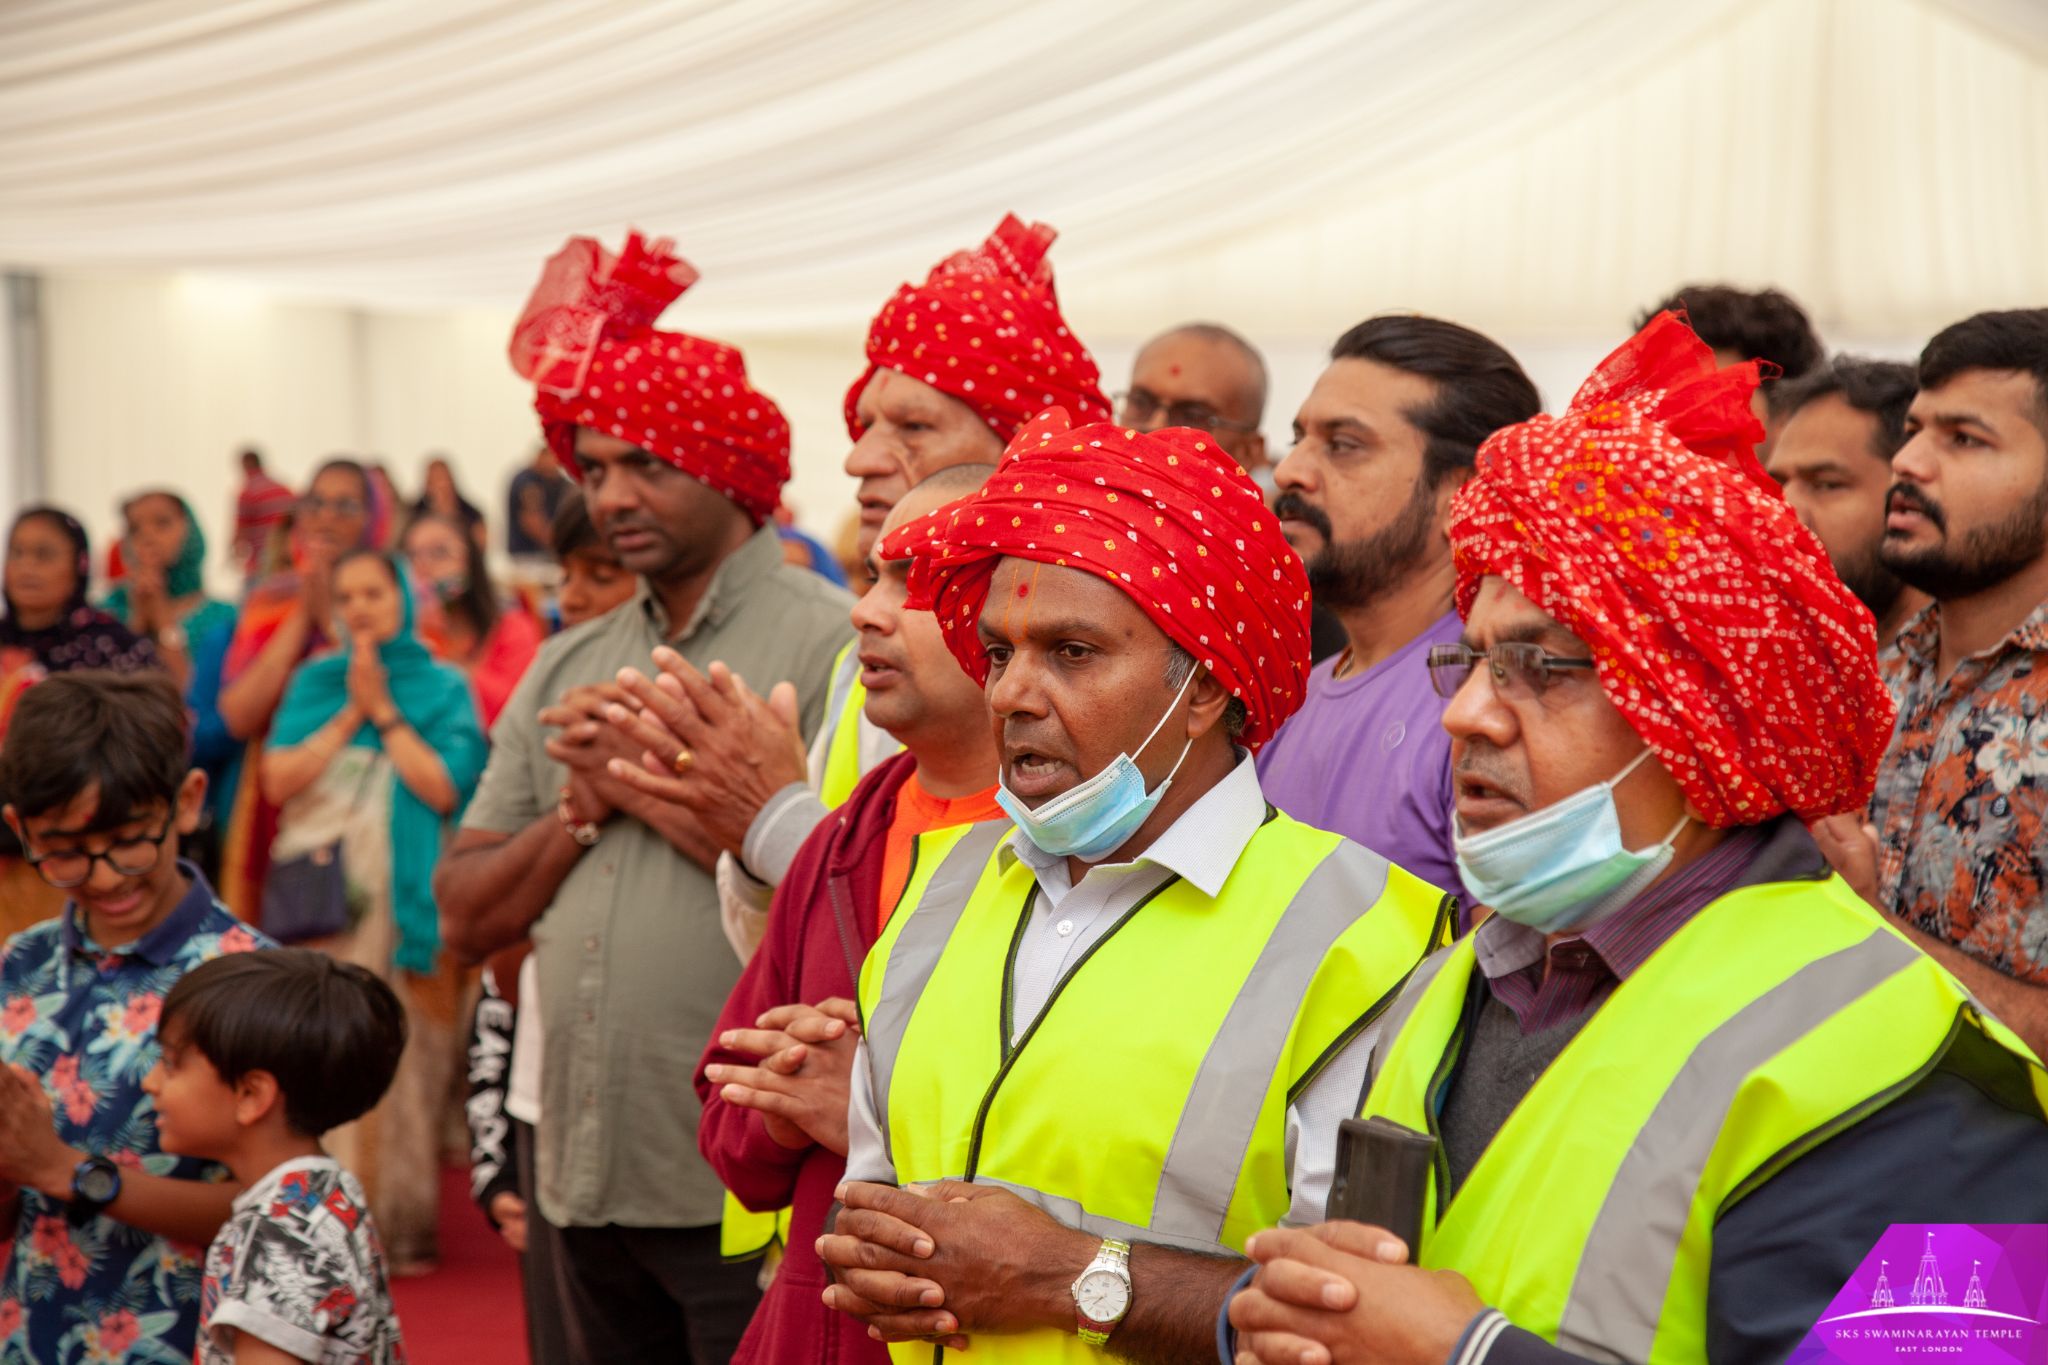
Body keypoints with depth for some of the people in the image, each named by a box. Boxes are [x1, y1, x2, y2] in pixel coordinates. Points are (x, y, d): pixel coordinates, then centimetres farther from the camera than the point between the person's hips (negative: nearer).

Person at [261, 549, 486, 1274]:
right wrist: (351, 713, -2)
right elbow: (278, 779, 2)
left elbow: (445, 788, -6)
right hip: (320, 892, 2)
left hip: (405, 898, -1)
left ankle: (403, 1223, 1)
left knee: (404, 1059, -4)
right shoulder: (314, 681, 14)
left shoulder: (444, 686, 8)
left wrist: (384, 711, -4)